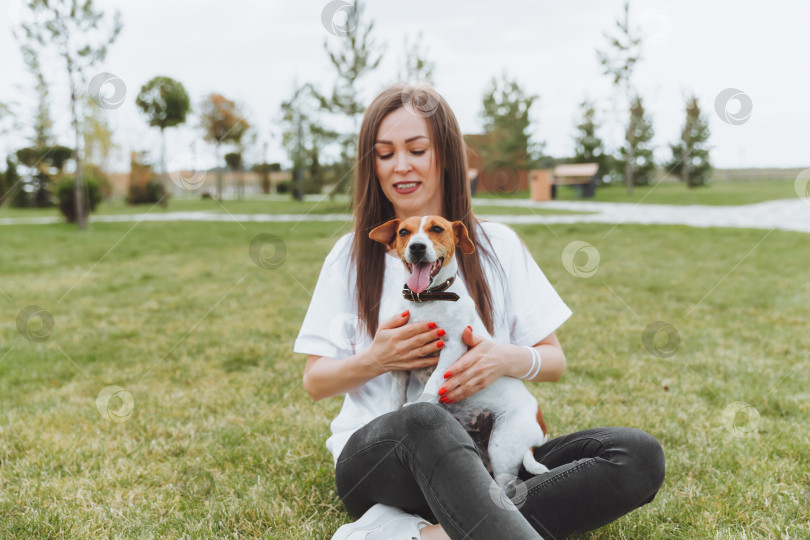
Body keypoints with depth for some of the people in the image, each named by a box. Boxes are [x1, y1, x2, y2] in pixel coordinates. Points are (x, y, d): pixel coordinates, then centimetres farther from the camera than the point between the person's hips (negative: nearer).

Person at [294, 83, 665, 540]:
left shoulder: (497, 245, 10)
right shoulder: (353, 255, 9)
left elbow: (555, 363, 9)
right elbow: (315, 383, 8)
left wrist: (508, 359, -14)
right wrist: (375, 360, -13)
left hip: (484, 456, 3)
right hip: (375, 452, -2)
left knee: (641, 455, -23)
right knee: (426, 421, -38)